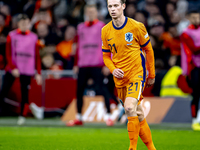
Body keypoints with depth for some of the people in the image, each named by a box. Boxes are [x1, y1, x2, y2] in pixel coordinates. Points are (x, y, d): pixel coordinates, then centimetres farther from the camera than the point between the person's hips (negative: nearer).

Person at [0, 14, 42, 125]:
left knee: (25, 93, -4)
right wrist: (13, 68, -12)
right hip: (12, 69, 0)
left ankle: (22, 116, 4)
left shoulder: (33, 37, 7)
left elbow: (37, 56, 8)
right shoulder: (12, 36, 4)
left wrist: (38, 73, 4)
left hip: (27, 70, 1)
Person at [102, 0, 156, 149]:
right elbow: (106, 55, 14)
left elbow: (148, 50, 3)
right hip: (120, 78, 5)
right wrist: (113, 69, -7)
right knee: (138, 115, 10)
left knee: (130, 107, -26)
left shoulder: (136, 26, -8)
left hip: (137, 74, -5)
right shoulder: (106, 31, 2)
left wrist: (151, 75, 7)